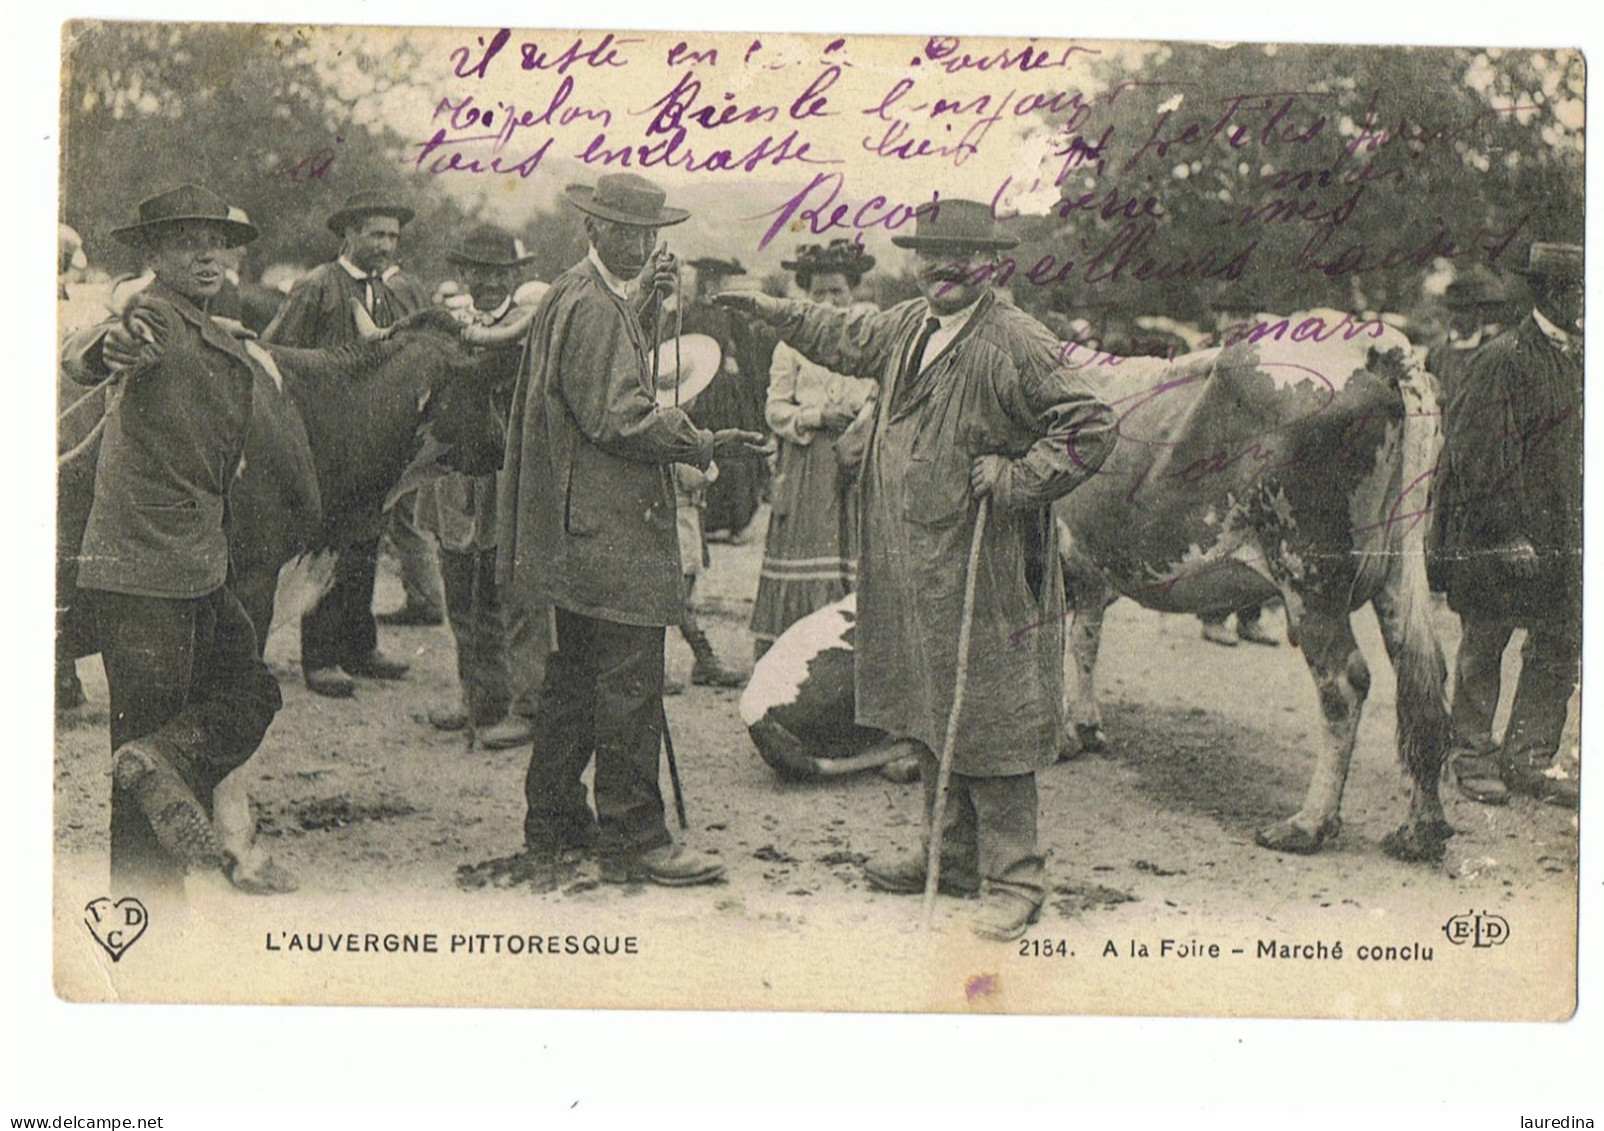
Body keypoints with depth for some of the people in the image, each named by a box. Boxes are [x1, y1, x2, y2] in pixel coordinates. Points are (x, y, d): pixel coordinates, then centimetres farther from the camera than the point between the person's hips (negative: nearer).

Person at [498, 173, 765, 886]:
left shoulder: (571, 294, 17)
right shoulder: (594, 305, -16)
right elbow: (617, 417, -21)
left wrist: (644, 300, 15)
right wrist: (704, 445, -16)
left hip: (576, 527, 11)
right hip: (609, 525, -11)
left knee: (575, 673, 16)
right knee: (629, 679, -7)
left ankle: (553, 826, 25)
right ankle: (633, 840, -1)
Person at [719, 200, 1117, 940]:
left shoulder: (1017, 342, -13)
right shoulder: (907, 328, 12)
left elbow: (1090, 427, -14)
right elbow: (843, 336, 32)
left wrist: (1015, 476, -18)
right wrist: (770, 309, 35)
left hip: (983, 573, -8)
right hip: (910, 567, 8)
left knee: (988, 723, -4)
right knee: (928, 713, 16)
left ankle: (1013, 881, 5)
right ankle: (954, 857, 29)